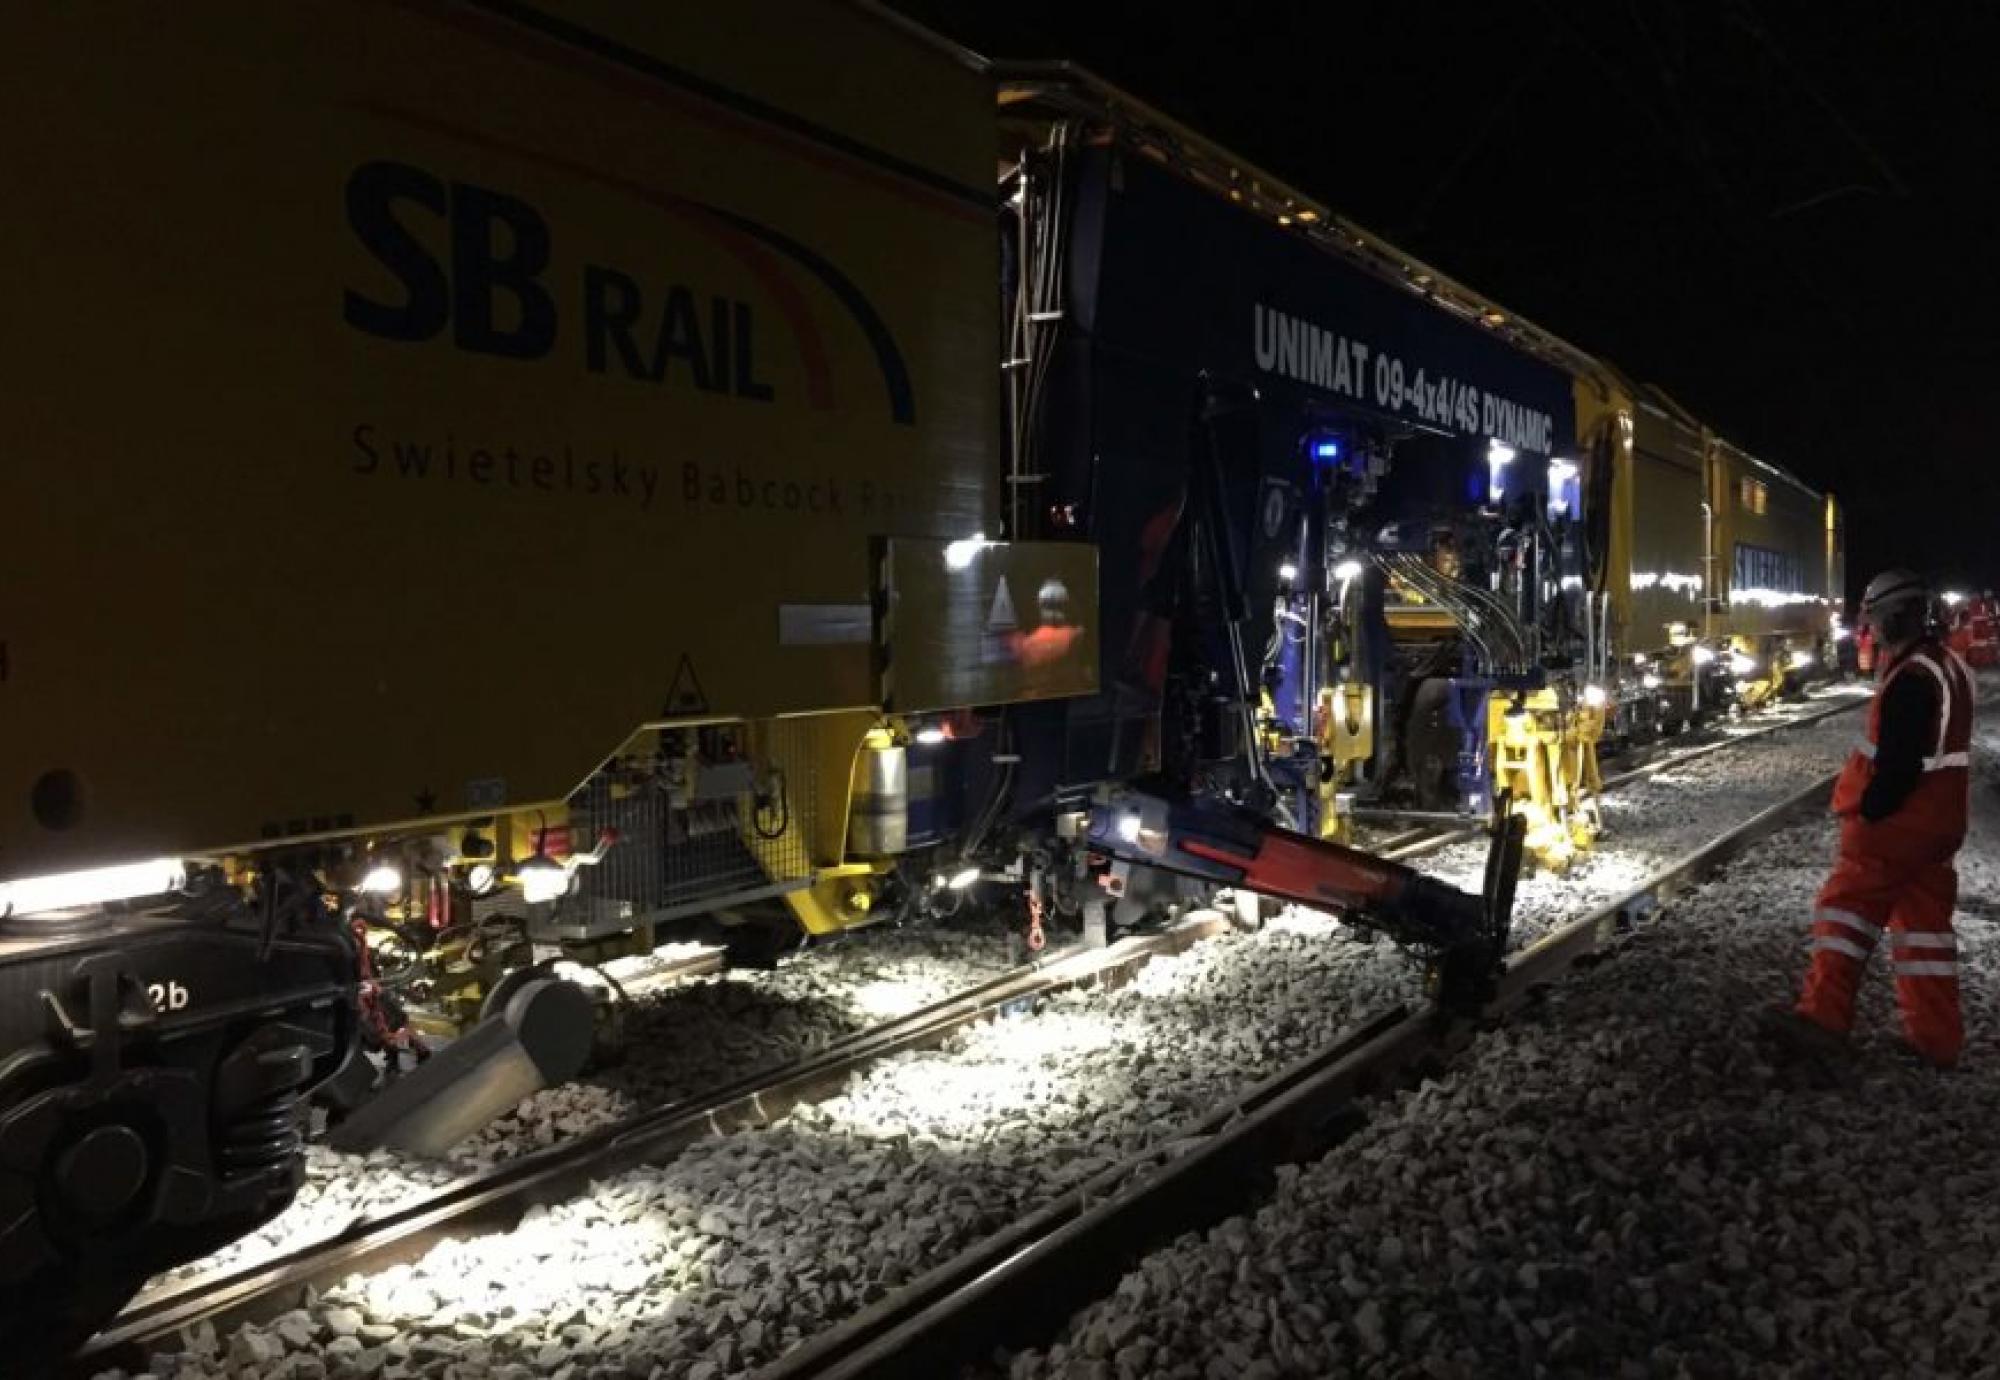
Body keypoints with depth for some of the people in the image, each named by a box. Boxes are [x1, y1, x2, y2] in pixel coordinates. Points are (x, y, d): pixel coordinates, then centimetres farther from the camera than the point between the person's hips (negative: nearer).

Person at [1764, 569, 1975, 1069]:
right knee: (1924, 921, 12)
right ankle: (1937, 1038, 17)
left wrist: (1867, 812, -15)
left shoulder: (1912, 677, -21)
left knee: (1847, 908, -2)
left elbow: (1897, 763, -24)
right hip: (1939, 821, 9)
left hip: (1895, 821, -9)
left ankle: (1823, 1017, -1)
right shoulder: (1947, 666, 11)